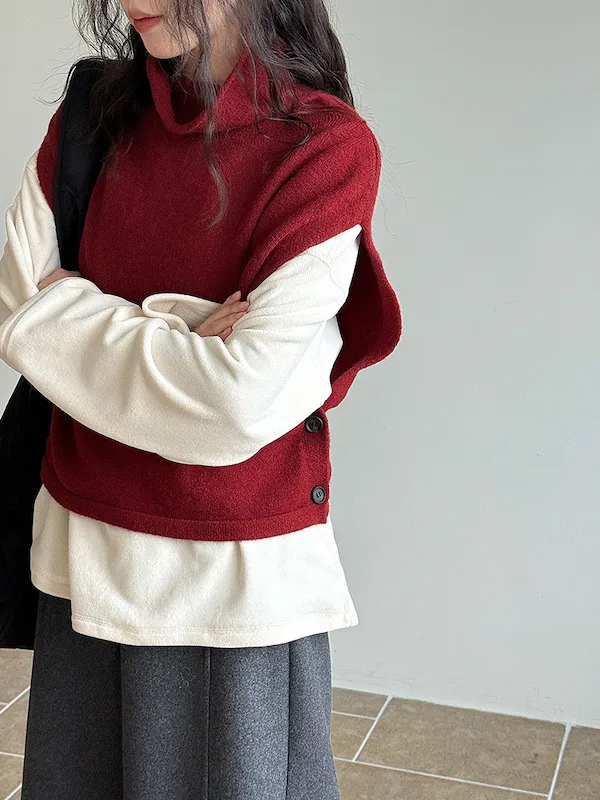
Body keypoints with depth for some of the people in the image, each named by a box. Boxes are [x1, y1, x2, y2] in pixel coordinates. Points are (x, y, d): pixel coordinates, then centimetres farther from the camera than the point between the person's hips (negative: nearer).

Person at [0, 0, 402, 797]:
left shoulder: (329, 148, -14)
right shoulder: (88, 123, 2)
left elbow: (240, 404, -21)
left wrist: (72, 307, -10)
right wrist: (181, 334, -14)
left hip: (237, 575, -4)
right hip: (85, 546, 5)